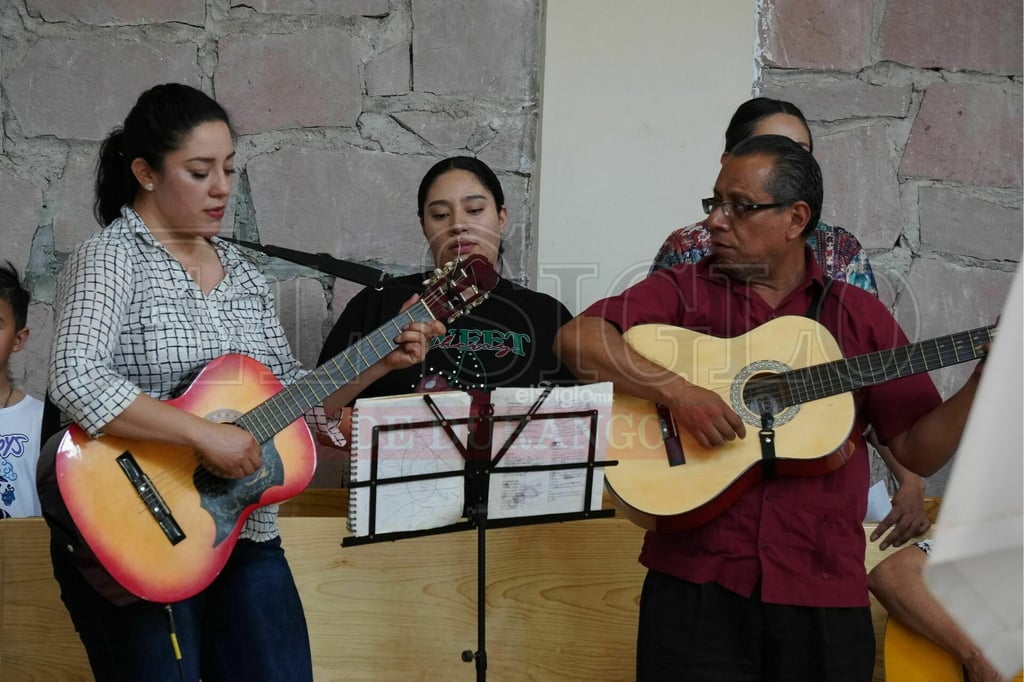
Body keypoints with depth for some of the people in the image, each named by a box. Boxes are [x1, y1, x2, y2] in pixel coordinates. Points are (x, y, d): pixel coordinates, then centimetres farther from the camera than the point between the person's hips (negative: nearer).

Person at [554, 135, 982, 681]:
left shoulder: (858, 316, 9)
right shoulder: (685, 292, 5)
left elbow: (919, 450, 9)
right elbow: (576, 338, -9)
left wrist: (986, 379, -5)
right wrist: (677, 391, -20)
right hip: (696, 588, -1)